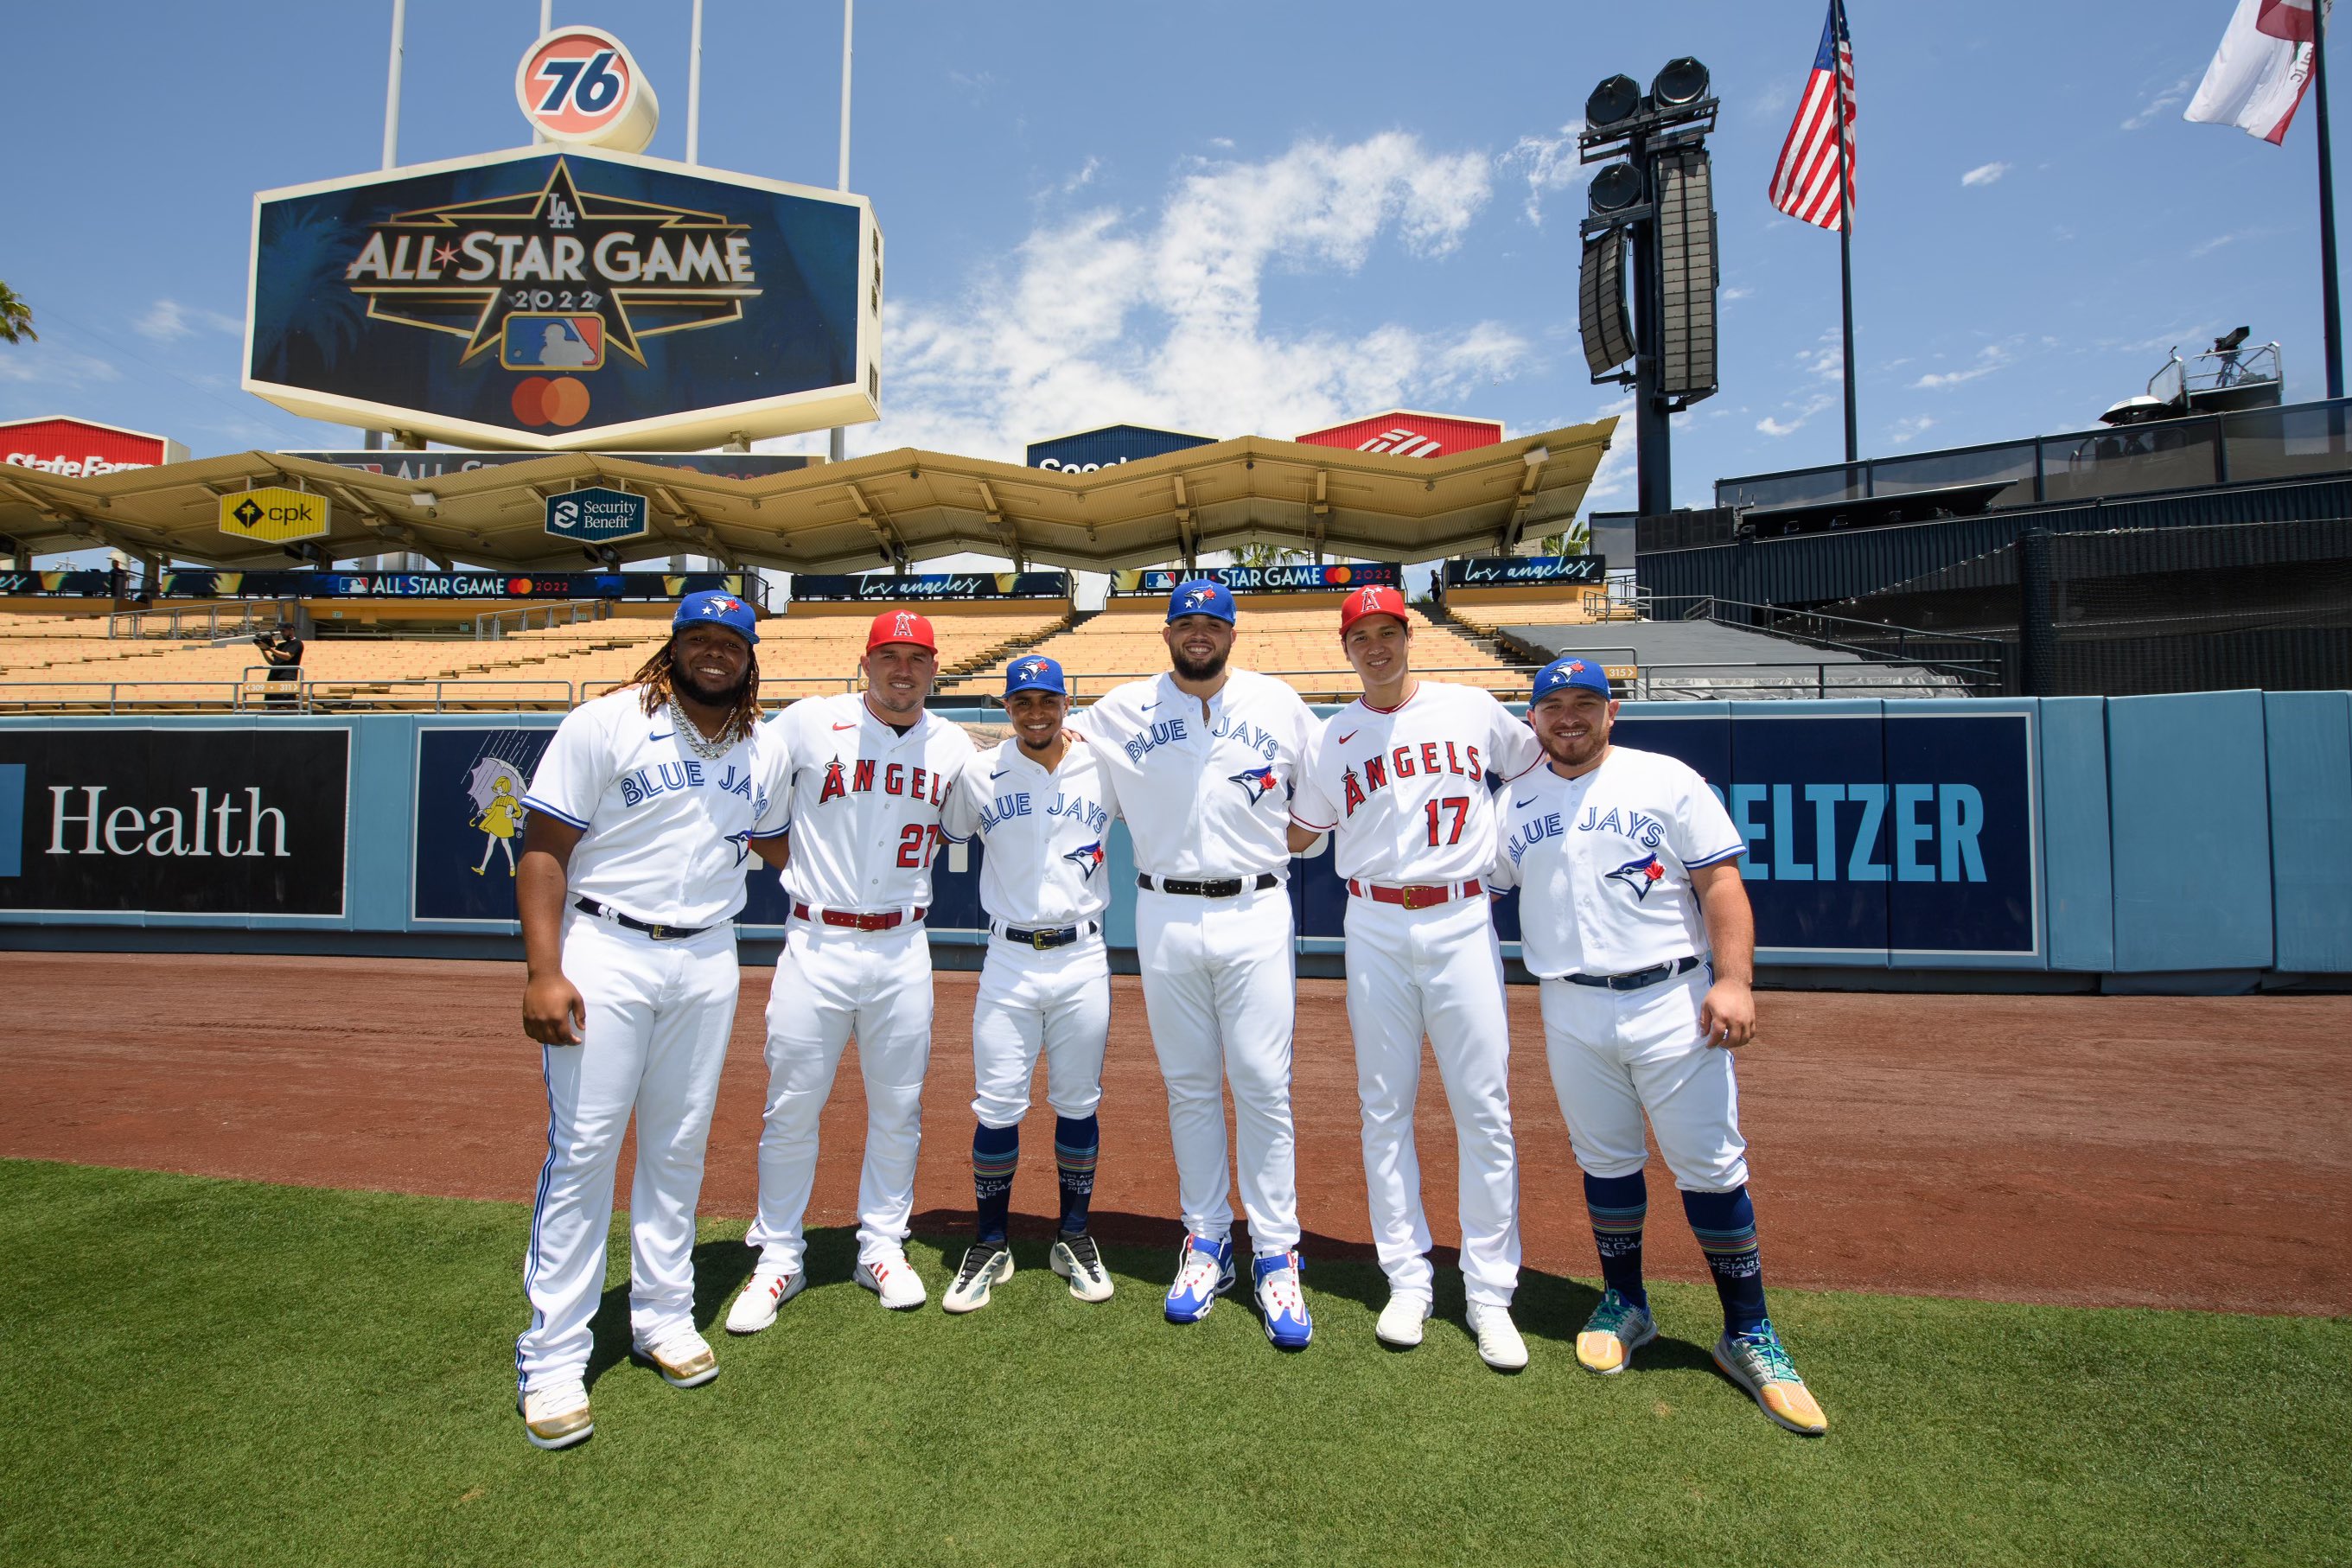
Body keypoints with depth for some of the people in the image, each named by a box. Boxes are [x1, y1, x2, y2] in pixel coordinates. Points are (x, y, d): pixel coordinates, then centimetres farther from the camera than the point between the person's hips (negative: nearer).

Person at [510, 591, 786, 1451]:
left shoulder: (763, 751, 8)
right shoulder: (605, 724, -7)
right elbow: (544, 849, -9)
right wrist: (543, 972, -16)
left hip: (708, 962, 4)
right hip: (605, 952, -4)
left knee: (679, 1147, 12)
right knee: (582, 1148, -2)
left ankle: (664, 1316, 28)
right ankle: (553, 1360, 10)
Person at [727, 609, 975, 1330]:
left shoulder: (952, 745, 4)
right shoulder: (810, 723, -5)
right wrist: (795, 864, 1)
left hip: (903, 949, 2)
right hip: (817, 943, -2)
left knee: (898, 1109, 11)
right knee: (791, 1108, 5)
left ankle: (882, 1247, 28)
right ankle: (779, 1259, 22)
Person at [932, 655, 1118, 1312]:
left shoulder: (1104, 770, 0)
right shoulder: (979, 773, 0)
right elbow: (941, 833, 14)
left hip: (1083, 960, 1)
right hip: (1008, 960, 0)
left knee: (1078, 1104, 11)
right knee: (997, 1109, 3)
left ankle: (1074, 1239, 28)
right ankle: (990, 1245, 21)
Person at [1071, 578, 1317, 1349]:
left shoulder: (1280, 704, 4)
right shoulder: (1123, 709, 4)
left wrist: (1279, 845, 4)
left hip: (1255, 915, -1)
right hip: (1166, 918, 1)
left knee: (1264, 1086, -1)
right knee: (1189, 1086, 10)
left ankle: (1275, 1257, 12)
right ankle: (1207, 1241, 24)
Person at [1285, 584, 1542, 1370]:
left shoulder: (1473, 709, 5)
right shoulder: (1330, 740, 6)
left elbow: (1543, 768, 19)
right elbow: (1296, 833, 13)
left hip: (1462, 923, 0)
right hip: (1375, 929, 1)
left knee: (1485, 1111, 1)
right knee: (1385, 1108, 6)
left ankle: (1490, 1294, 14)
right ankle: (1408, 1281, 20)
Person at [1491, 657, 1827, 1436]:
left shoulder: (1668, 782, 0)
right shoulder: (1515, 802, 8)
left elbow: (1721, 884, -5)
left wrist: (1733, 980, -16)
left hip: (1675, 1004, -2)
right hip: (1573, 1013, 3)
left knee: (1711, 1168, 0)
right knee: (1604, 1162, 12)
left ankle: (1748, 1335, 16)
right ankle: (1624, 1305, 31)